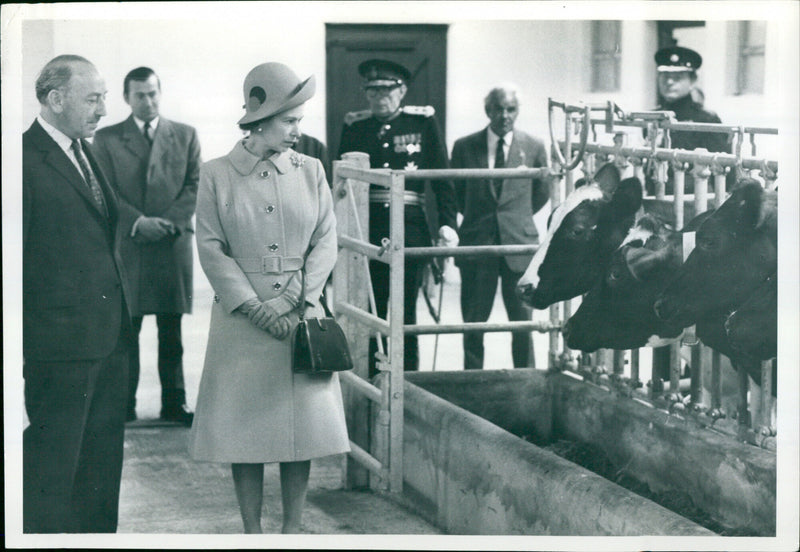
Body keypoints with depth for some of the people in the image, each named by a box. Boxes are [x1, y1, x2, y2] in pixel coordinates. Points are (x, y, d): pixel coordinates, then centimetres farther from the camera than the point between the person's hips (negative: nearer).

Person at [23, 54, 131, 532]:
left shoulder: (88, 153, 14)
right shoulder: (26, 161, -13)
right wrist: (20, 348, -15)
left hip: (110, 338, 9)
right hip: (61, 343, -9)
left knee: (103, 464, 16)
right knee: (51, 469, 1)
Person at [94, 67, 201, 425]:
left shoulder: (185, 136, 13)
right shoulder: (107, 139, 8)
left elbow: (195, 186, 6)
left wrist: (167, 222, -9)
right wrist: (138, 222, -14)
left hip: (174, 244, 1)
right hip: (127, 245, -1)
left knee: (171, 331, 4)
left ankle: (174, 403, 9)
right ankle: (124, 405, 4)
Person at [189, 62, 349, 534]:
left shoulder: (310, 171, 4)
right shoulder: (217, 176, -3)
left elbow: (326, 241, 4)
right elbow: (211, 249, -4)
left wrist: (294, 300, -8)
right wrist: (257, 309, -10)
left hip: (301, 314, 2)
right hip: (241, 318, -2)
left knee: (303, 419, 3)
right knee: (244, 423, 2)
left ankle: (293, 527, 14)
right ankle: (252, 529, 13)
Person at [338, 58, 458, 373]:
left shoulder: (423, 120, 5)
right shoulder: (354, 126, 8)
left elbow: (442, 176, 3)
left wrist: (448, 224, -6)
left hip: (410, 231, -1)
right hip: (367, 232, 1)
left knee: (405, 315, 0)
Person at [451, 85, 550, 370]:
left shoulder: (534, 148, 4)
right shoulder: (464, 147, 4)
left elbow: (542, 194, 17)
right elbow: (456, 194, 16)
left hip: (519, 242, 0)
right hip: (477, 244, 0)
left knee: (523, 322, 1)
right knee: (473, 322, 2)